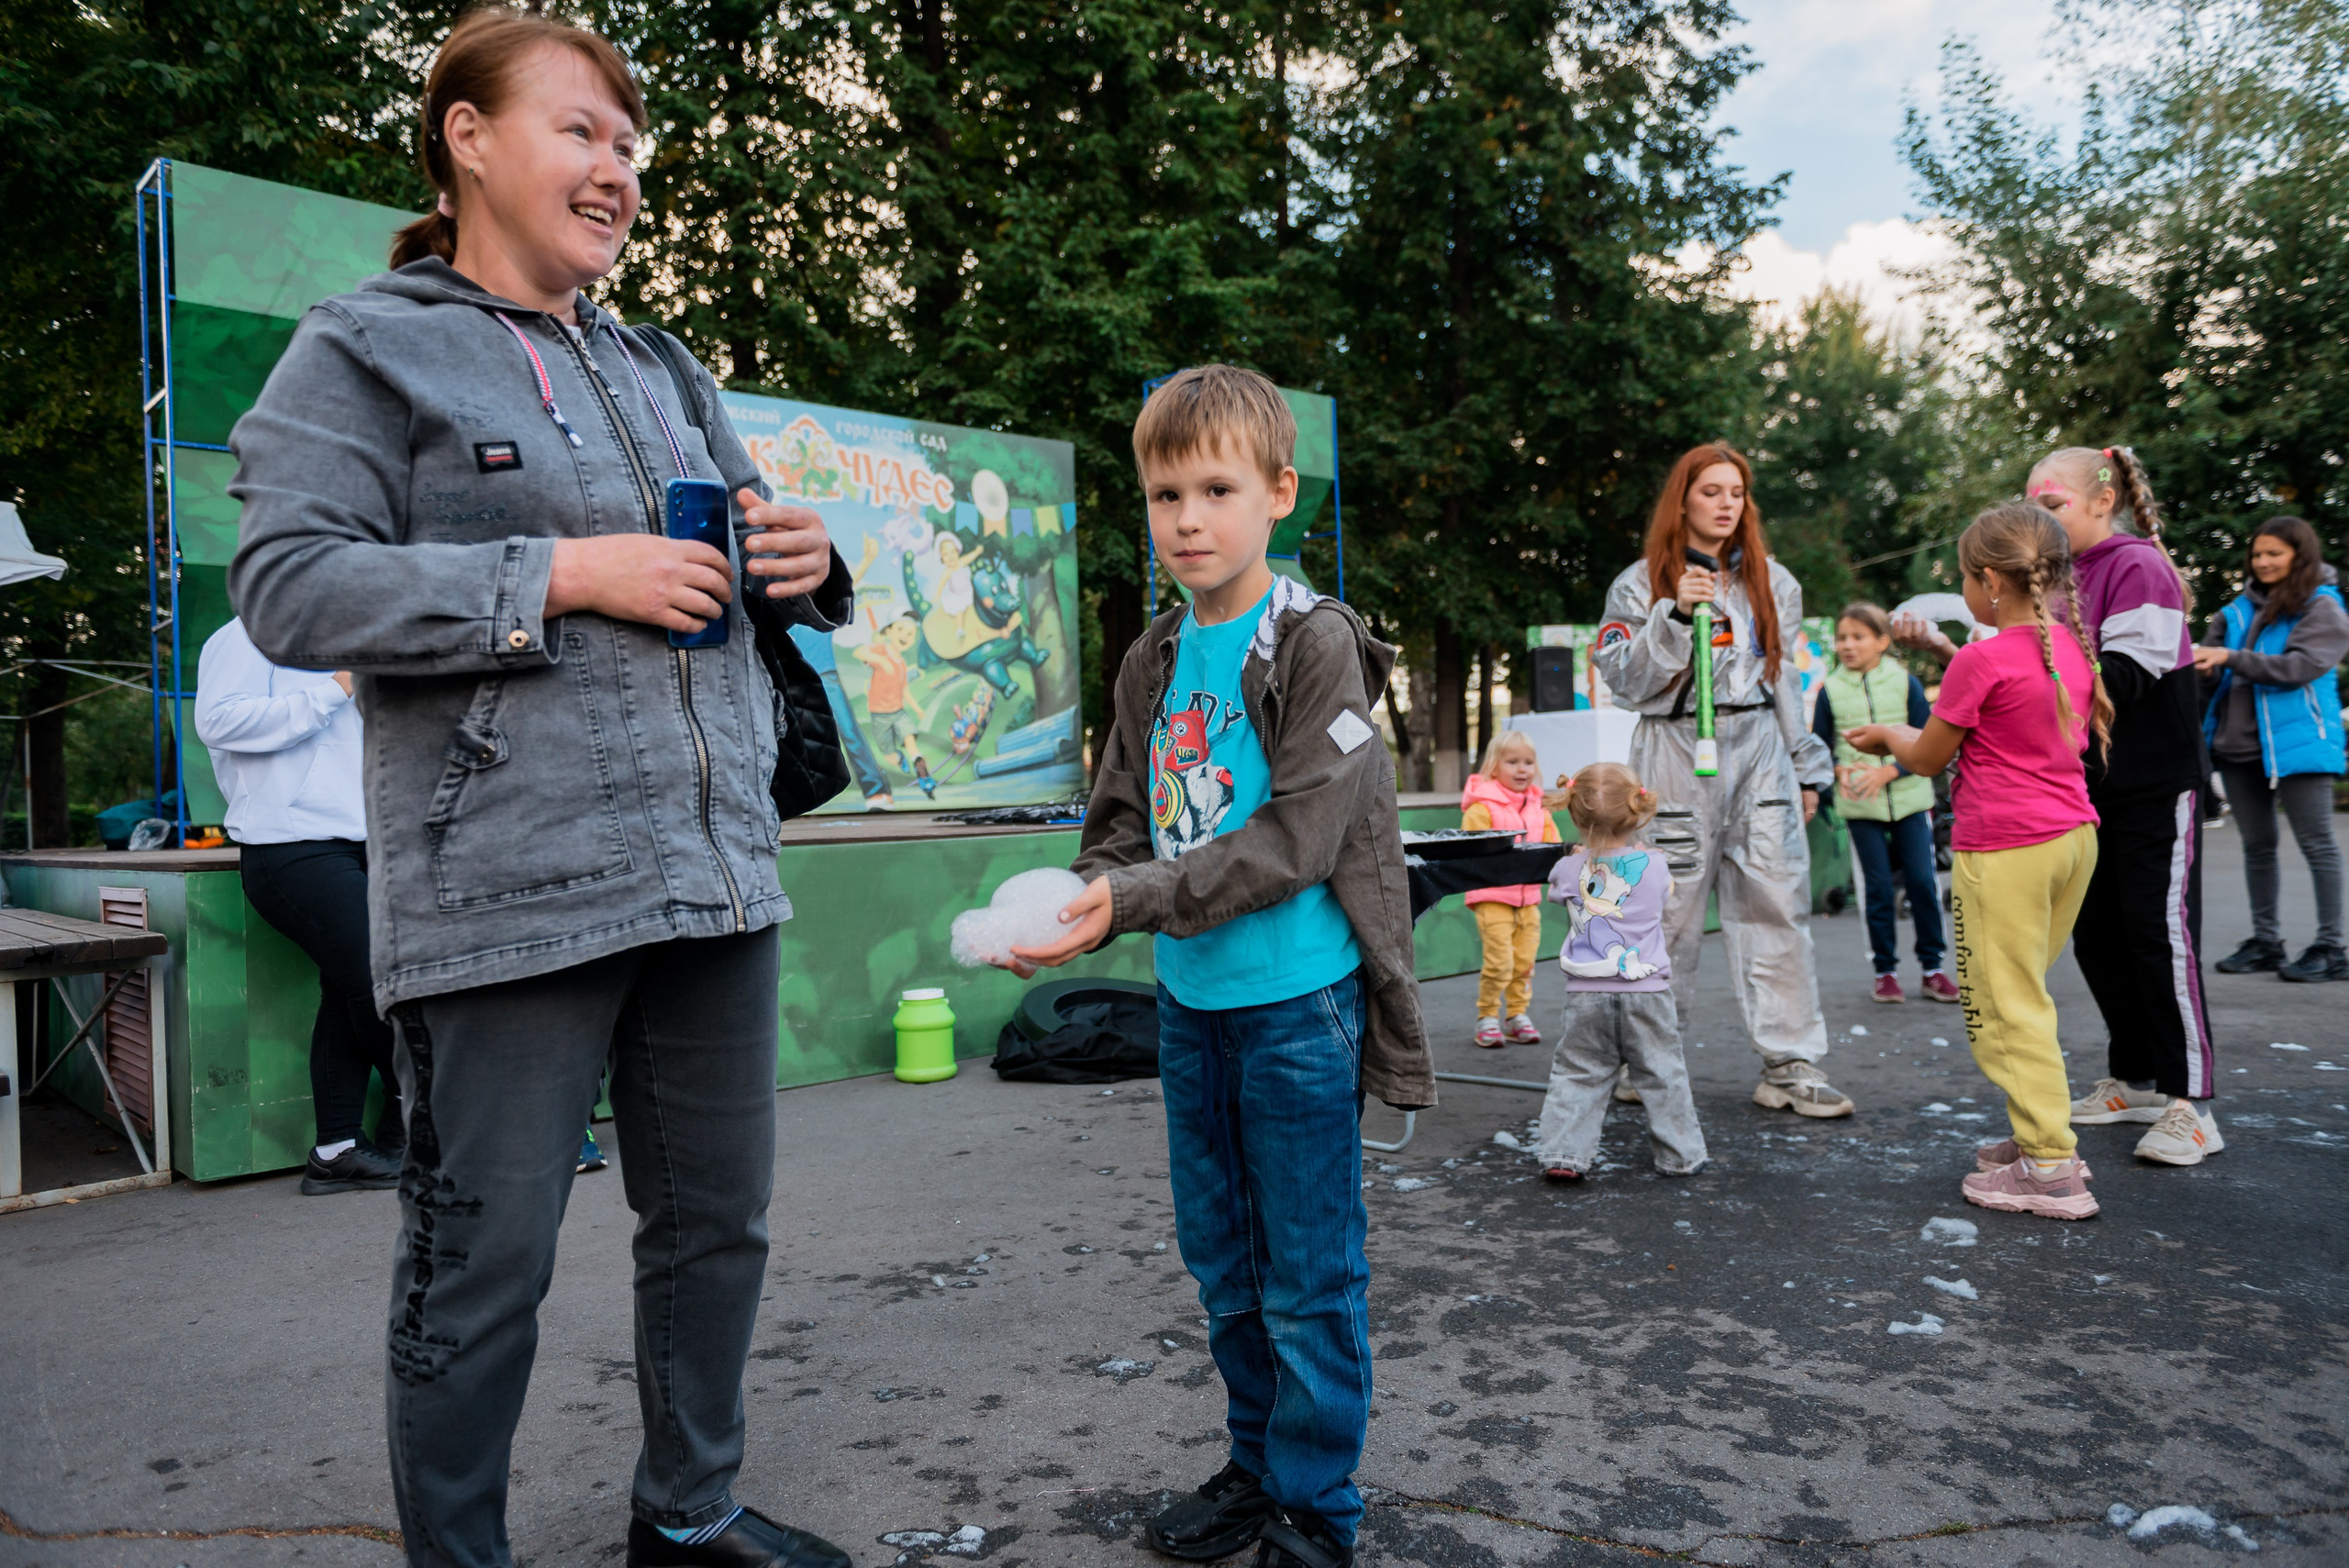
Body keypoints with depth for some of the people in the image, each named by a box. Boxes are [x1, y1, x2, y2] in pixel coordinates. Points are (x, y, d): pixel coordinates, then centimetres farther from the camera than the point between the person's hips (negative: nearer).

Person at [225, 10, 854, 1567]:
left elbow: (741, 555, 27)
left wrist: (804, 560, 2)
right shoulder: (367, 347, 2)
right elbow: (290, 587, -10)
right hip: (505, 893, -6)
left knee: (719, 1220, 15)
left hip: (712, 866, 7)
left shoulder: (663, 371, 20)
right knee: (485, 1259, 3)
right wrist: (563, 574, -17)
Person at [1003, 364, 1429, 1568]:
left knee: (1310, 1271, 6)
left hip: (1298, 995, -6)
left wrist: (1132, 903, -24)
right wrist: (1073, 908, -11)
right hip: (1190, 997, 7)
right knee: (1220, 1256, 18)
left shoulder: (1317, 645, -12)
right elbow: (1122, 828, 9)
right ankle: (1257, 1466, 36)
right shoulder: (1154, 662, 8)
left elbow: (1294, 841, -19)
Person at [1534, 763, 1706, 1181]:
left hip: (1586, 993, 0)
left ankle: (1563, 1152, 4)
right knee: (1662, 1074, 12)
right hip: (1647, 989, 0)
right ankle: (1681, 1154, 21)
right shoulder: (1654, 866, -5)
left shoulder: (1568, 869, -6)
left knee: (1577, 1074, 9)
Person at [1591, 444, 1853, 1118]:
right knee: (1667, 912, -1)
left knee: (1777, 906, -1)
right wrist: (1675, 614, -15)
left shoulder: (1771, 582, 15)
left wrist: (1806, 770, 15)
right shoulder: (1641, 584, 3)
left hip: (1759, 754, 3)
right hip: (1676, 757, -3)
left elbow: (1786, 681, 17)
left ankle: (1791, 1066, 6)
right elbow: (1625, 680, -4)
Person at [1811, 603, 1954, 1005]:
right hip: (1860, 806, 0)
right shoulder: (1831, 690, 1)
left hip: (1908, 799, 0)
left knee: (1922, 881, 0)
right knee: (1878, 888, 3)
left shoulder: (1906, 683, 0)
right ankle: (1885, 971, 15)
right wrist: (1839, 771, -14)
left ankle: (1932, 968, 13)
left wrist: (1888, 771, -16)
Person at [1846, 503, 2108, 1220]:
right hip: (2074, 837, 8)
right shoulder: (2071, 648, 7)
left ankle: (2053, 1169, 1)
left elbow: (1927, 758, -6)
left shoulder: (1981, 662, -16)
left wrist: (1886, 734, 15)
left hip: (2003, 851, -8)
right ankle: (2044, 1133, 25)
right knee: (2023, 993, 19)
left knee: (2007, 1006, -1)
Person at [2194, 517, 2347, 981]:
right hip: (2239, 744, 5)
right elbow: (2209, 669, 5)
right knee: (2257, 845, 11)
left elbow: (2300, 666, -17)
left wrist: (2233, 658, -23)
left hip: (2295, 742, -5)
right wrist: (2195, 666, -17)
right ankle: (2265, 941, 20)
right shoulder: (2238, 611, 10)